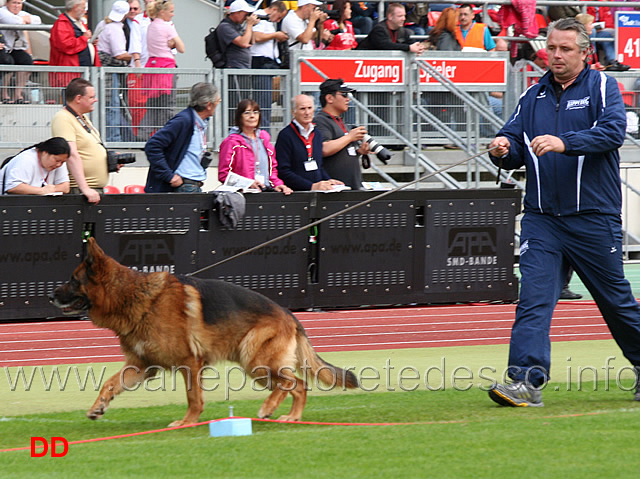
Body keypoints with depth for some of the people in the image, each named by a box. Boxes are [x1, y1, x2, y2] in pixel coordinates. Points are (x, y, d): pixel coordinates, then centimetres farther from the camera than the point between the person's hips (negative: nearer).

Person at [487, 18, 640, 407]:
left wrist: (564, 142, -32)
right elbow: (515, 151, 10)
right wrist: (504, 150, -15)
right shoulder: (534, 97, 12)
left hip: (594, 219, -3)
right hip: (542, 219, 3)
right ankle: (527, 381, -18)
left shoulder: (602, 88, 0)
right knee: (533, 300, -12)